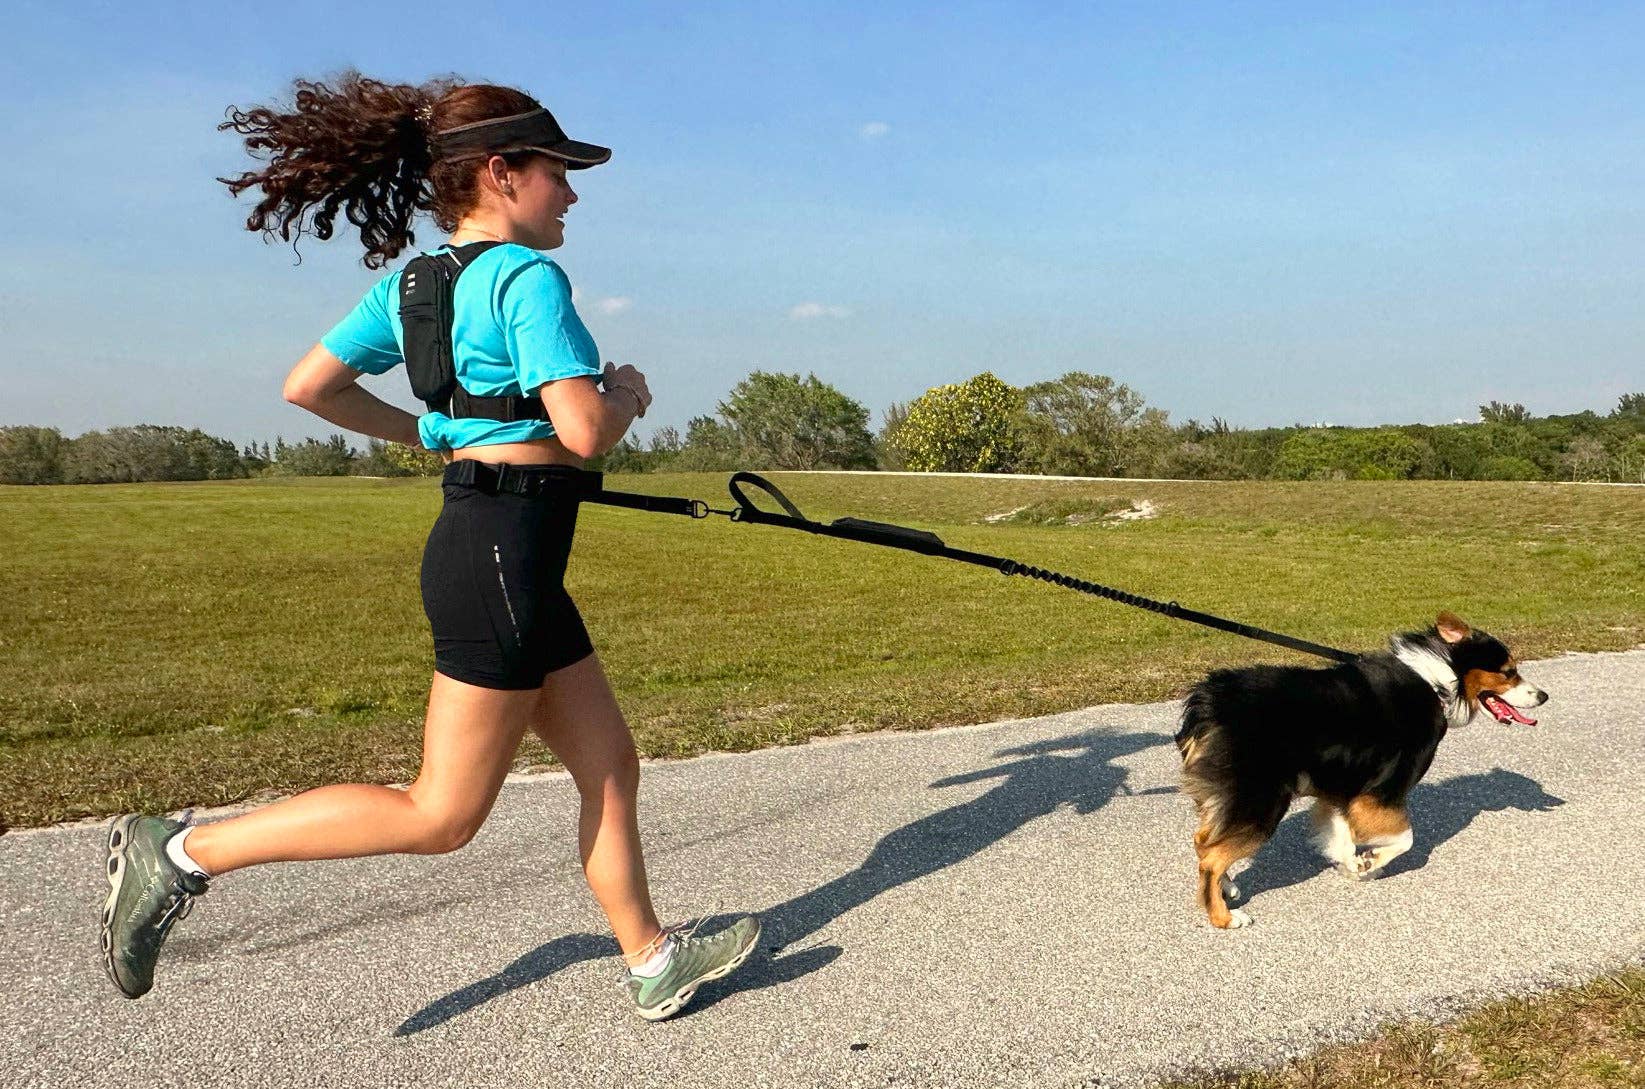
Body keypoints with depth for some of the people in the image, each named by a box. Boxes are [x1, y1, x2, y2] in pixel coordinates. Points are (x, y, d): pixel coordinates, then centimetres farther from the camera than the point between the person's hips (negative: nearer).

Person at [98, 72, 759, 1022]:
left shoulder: (409, 281, 12)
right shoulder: (528, 277, -13)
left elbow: (308, 386, 15)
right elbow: (584, 431, -22)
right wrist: (625, 395, -1)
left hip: (482, 546, 10)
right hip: (505, 555, -10)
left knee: (611, 764, 15)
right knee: (443, 816, 2)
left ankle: (653, 963, 27)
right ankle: (187, 851, 9)